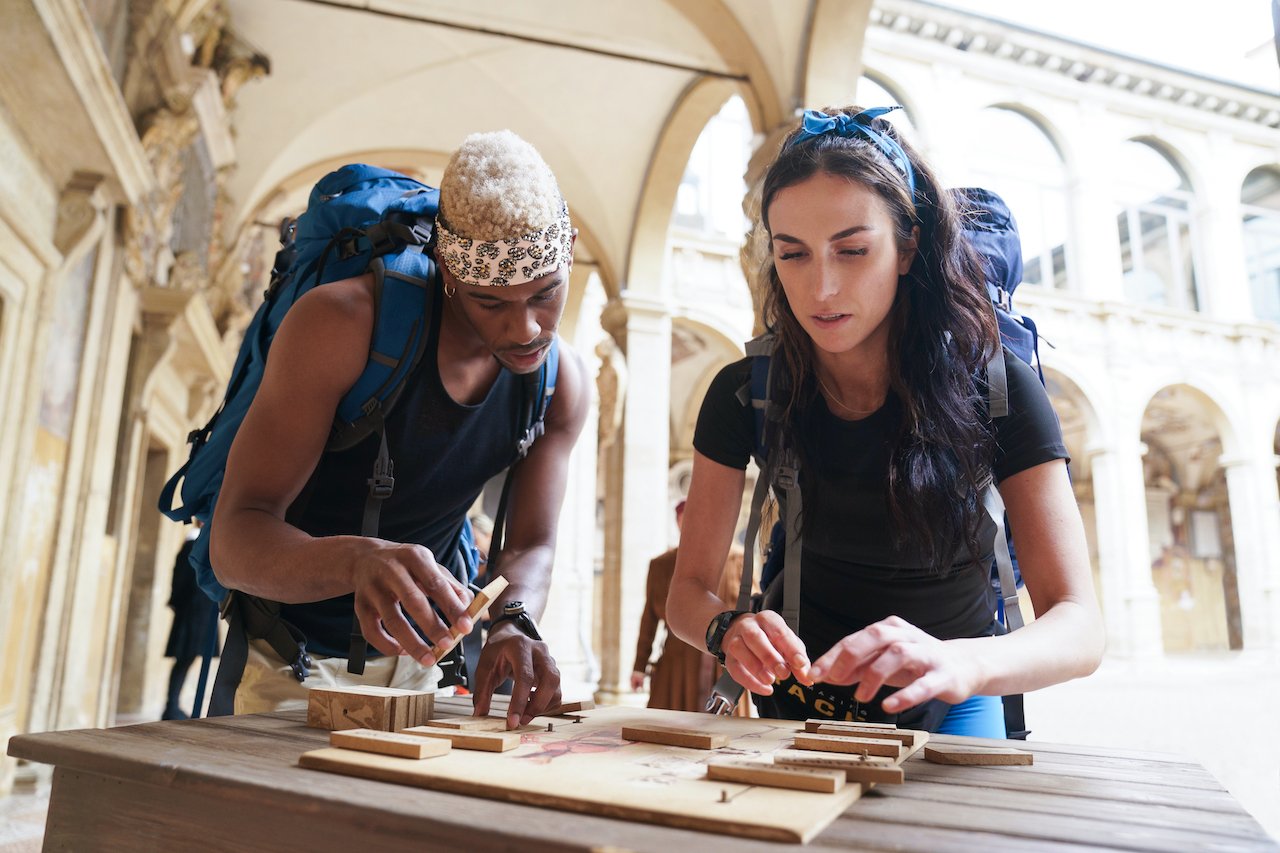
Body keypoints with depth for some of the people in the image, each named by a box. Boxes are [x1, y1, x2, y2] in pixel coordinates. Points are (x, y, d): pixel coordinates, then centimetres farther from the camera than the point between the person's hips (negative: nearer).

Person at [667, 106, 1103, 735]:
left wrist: (959, 662, -45)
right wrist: (729, 631, -35)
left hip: (949, 709, -1)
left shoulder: (995, 388, -19)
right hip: (804, 700, 1)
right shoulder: (746, 394, -15)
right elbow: (688, 587, -12)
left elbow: (1080, 625, -24)